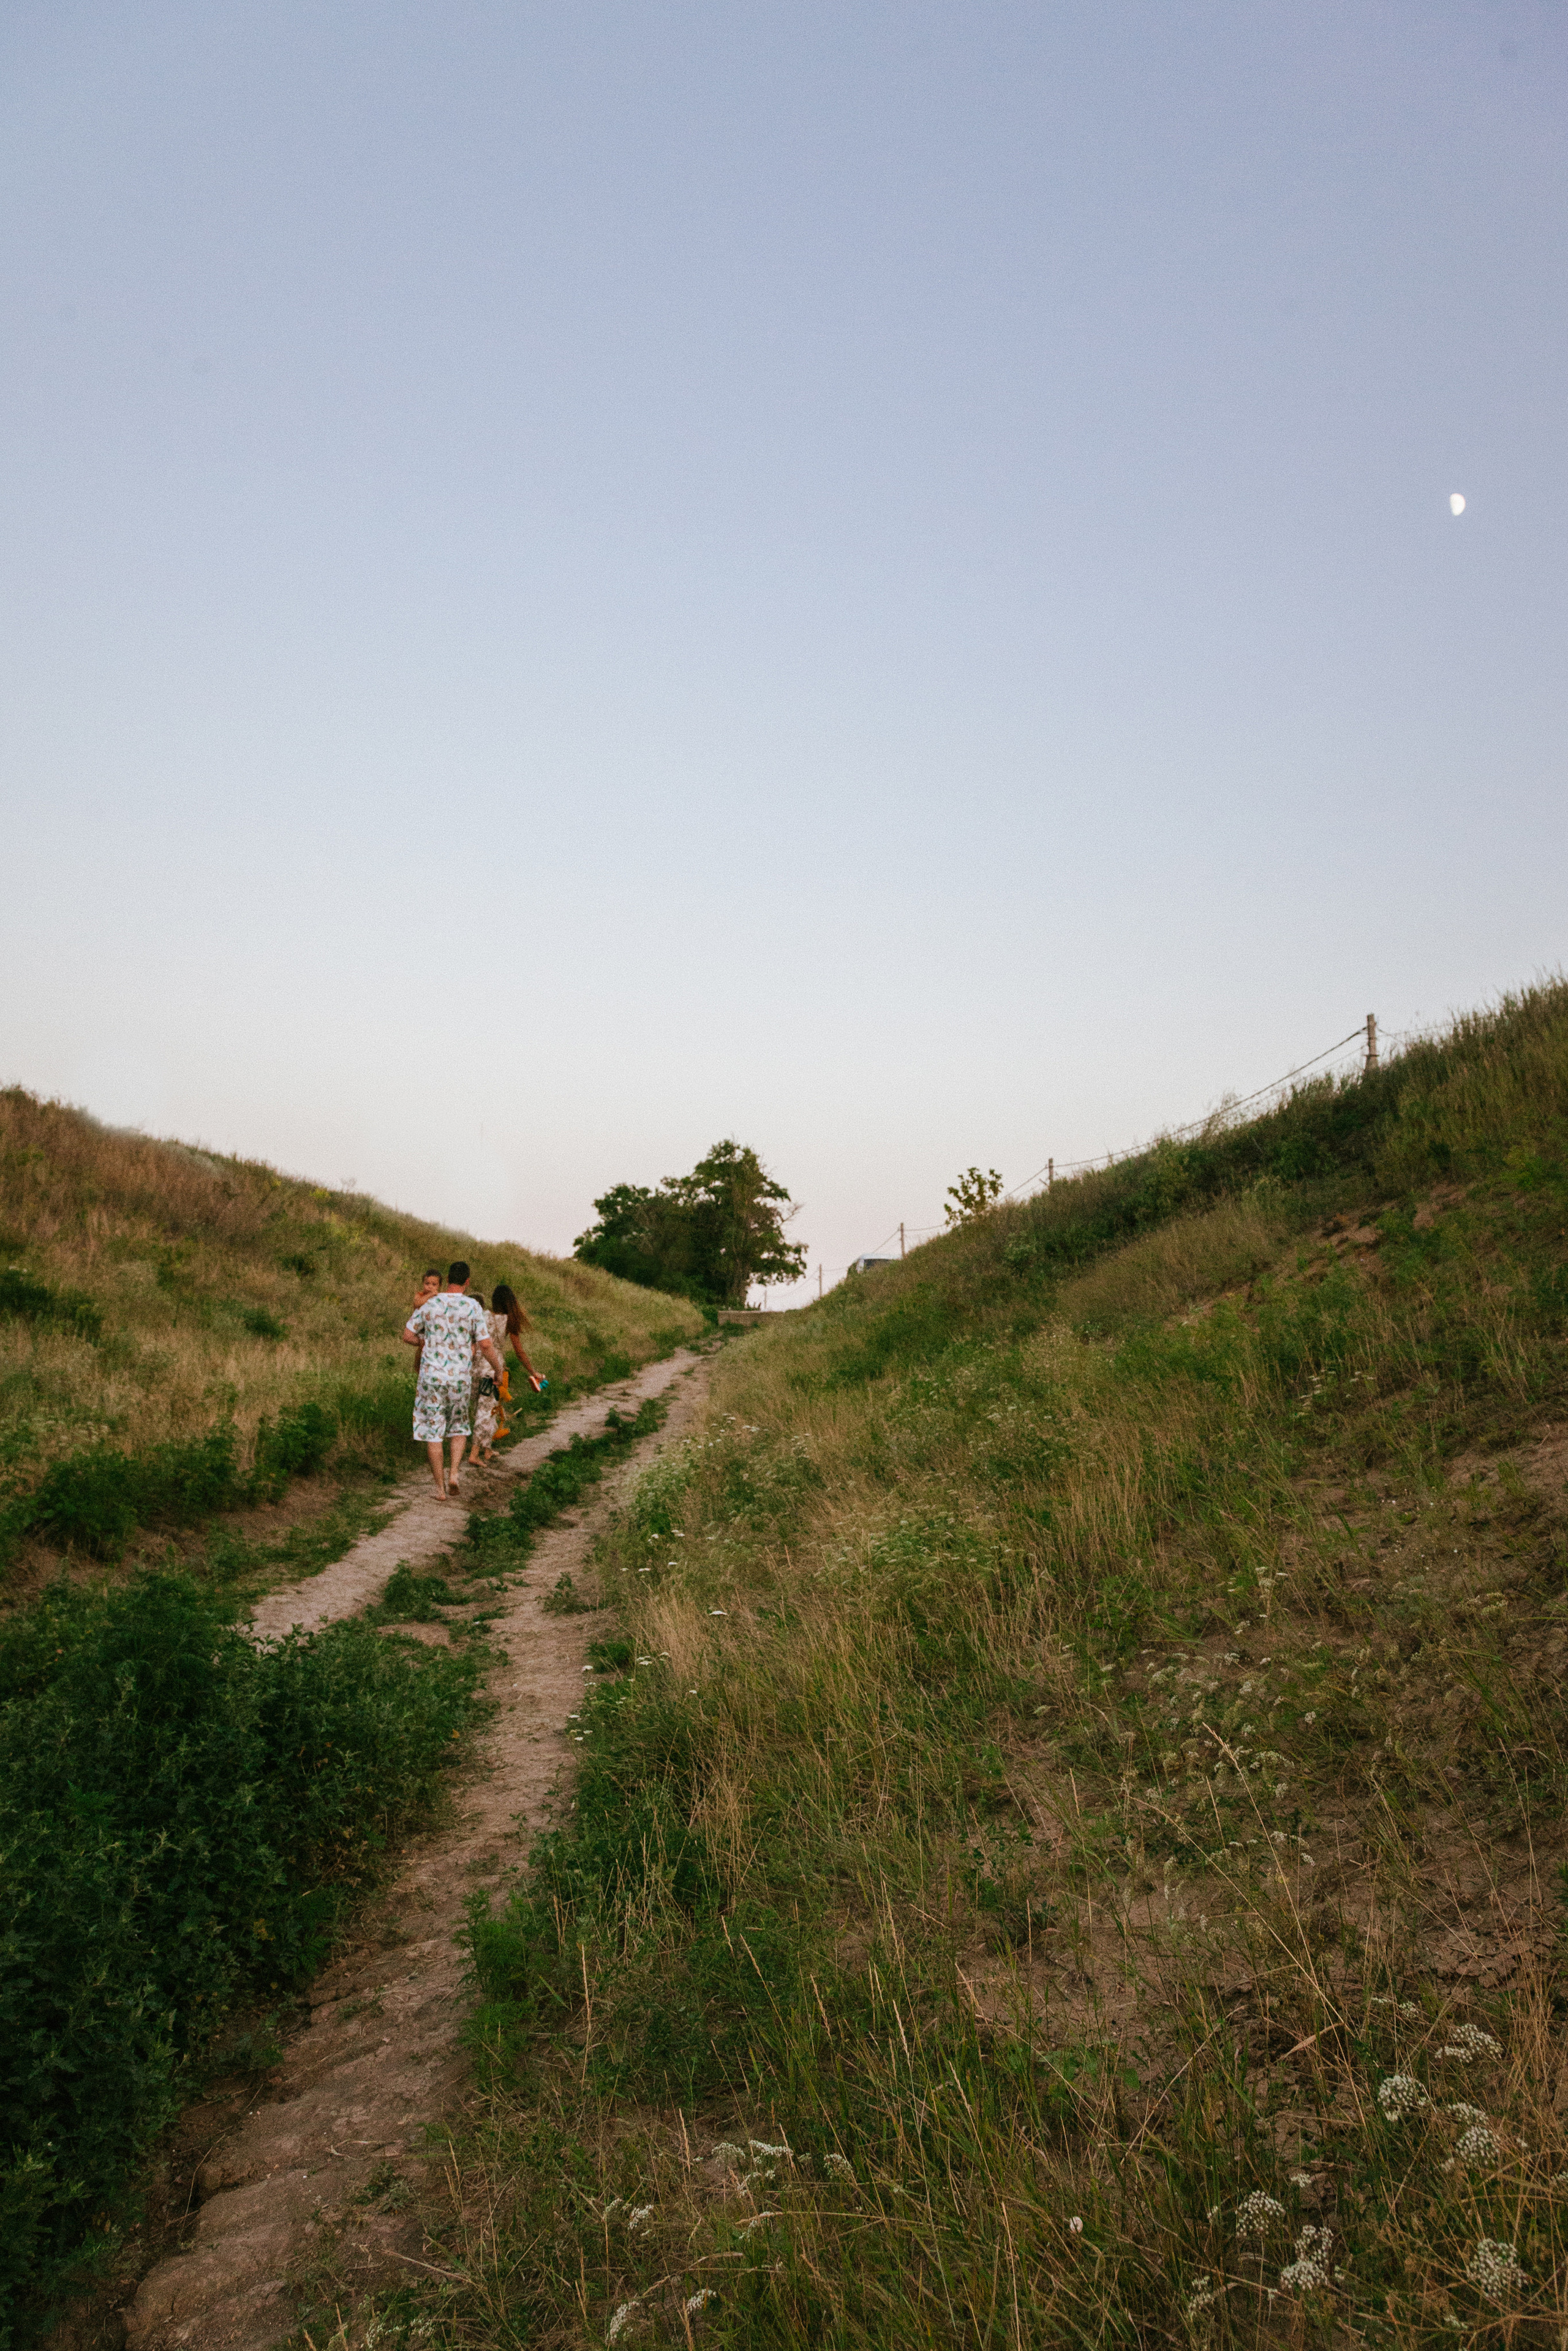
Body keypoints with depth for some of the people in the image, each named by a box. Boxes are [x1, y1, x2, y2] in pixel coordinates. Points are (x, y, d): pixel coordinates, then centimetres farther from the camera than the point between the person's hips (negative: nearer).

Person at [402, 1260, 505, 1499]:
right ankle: (454, 1474, 2)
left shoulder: (429, 1305, -1)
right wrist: (499, 1370, 6)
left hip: (431, 1376, 0)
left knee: (434, 1432, 8)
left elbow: (407, 1336, 4)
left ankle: (440, 1487, 11)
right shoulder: (473, 1307, -7)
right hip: (461, 1377, 0)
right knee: (459, 1427, 20)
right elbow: (486, 1345, -9)